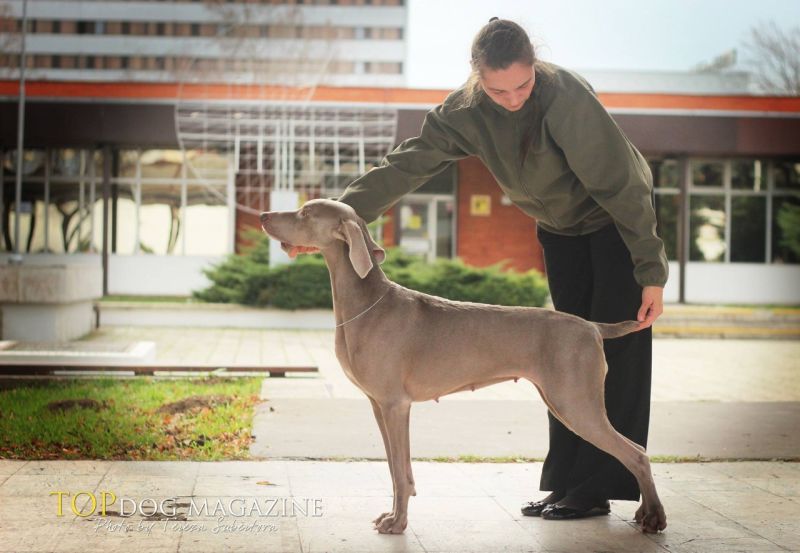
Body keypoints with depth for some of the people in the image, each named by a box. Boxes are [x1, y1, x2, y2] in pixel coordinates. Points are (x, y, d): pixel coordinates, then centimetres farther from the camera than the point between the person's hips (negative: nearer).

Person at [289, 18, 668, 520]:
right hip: (560, 229, 6)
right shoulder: (467, 112, -16)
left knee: (615, 351, -9)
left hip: (616, 221, -6)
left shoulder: (567, 97, -32)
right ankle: (566, 483, 11)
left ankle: (596, 489, -7)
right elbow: (406, 166, -18)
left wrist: (651, 271, -27)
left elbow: (621, 185, -28)